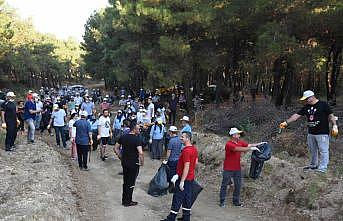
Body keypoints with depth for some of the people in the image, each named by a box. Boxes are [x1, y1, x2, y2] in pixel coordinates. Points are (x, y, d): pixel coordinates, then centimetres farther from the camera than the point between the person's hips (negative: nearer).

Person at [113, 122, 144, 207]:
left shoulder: (123, 137, 2)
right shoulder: (136, 139, -18)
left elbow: (115, 148, 8)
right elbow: (141, 153, -27)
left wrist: (121, 157, 13)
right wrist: (142, 162, -12)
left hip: (124, 162, 6)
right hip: (134, 163, -6)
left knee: (125, 181, 19)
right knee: (131, 183, 7)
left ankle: (124, 200, 28)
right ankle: (128, 202, 16)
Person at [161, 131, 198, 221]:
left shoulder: (186, 151, -22)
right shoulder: (194, 149, 7)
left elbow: (186, 167, -25)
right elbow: (196, 163, 16)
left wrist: (182, 181, -23)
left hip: (184, 178, -9)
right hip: (191, 177, 9)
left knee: (177, 198, -1)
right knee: (187, 197, 15)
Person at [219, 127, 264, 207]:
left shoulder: (240, 142, 4)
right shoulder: (229, 144, -21)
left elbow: (249, 145, 5)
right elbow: (239, 149, -31)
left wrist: (259, 144, -5)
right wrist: (251, 148, -31)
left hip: (237, 168, 7)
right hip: (228, 169, -7)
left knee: (238, 185, 10)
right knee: (224, 185, 4)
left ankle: (236, 201, 22)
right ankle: (222, 201, 15)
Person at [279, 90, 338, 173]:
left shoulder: (323, 104, -6)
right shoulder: (306, 107, 10)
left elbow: (330, 115, -7)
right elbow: (296, 115, 7)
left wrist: (334, 126, -17)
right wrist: (286, 122, 1)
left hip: (322, 133, -6)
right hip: (311, 133, 6)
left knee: (323, 151, -2)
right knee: (312, 151, 16)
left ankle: (322, 168, 3)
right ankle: (313, 165, 30)